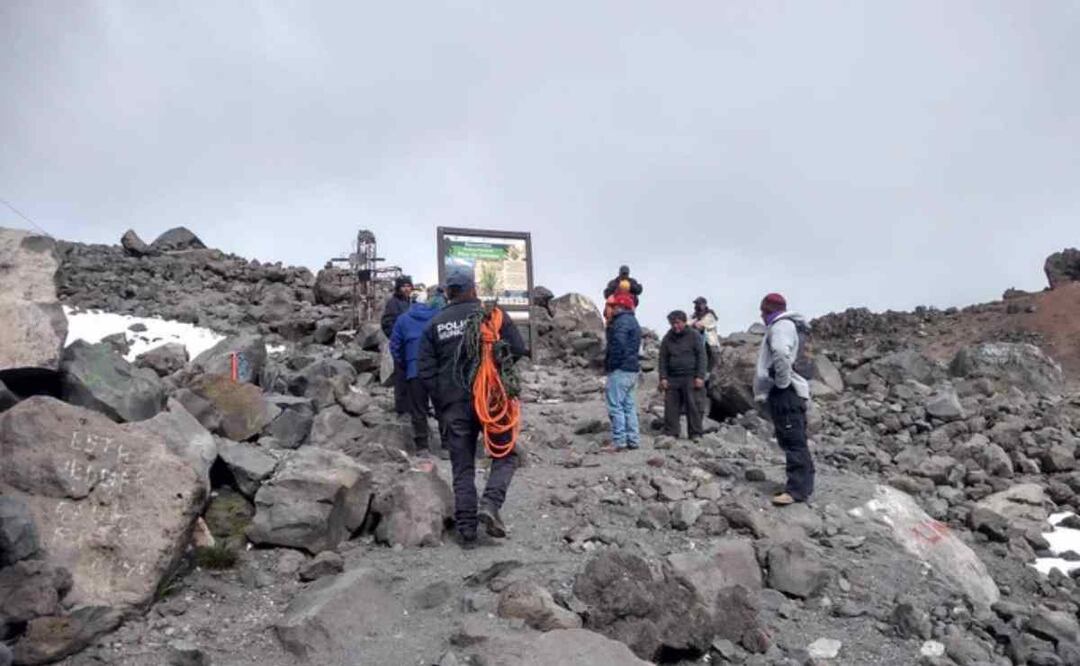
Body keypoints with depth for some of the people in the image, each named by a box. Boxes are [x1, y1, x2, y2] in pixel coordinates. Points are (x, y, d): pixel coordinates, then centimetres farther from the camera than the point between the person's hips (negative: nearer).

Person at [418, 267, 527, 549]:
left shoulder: (434, 324, 6)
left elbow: (425, 369, 3)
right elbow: (518, 349, -5)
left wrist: (441, 403, 9)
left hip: (453, 405, 3)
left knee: (462, 467, 10)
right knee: (505, 455, 11)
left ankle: (466, 530, 10)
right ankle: (490, 504, -11)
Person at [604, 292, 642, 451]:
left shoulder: (621, 321, -14)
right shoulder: (633, 321, 20)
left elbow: (618, 344, -24)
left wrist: (612, 364, -16)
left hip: (620, 370, -10)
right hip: (633, 369, 10)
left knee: (616, 406, -7)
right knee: (630, 406, 13)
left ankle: (619, 441, -7)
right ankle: (633, 440, 16)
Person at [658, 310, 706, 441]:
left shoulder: (694, 336, 3)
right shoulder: (667, 338, 12)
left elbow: (701, 357, -1)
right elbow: (663, 359, 12)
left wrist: (700, 377, -9)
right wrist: (663, 378, 3)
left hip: (691, 378, -3)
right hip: (672, 379, 3)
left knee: (693, 406, -4)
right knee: (671, 407, 1)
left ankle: (695, 433, 3)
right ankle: (670, 433, 8)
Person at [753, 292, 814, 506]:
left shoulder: (781, 325, -11)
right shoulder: (782, 326, 22)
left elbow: (780, 352, -32)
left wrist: (782, 380, -22)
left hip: (785, 393, -11)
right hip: (786, 393, 11)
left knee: (793, 440, -11)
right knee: (794, 441, 14)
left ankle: (797, 489, -11)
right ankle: (802, 484, 20)